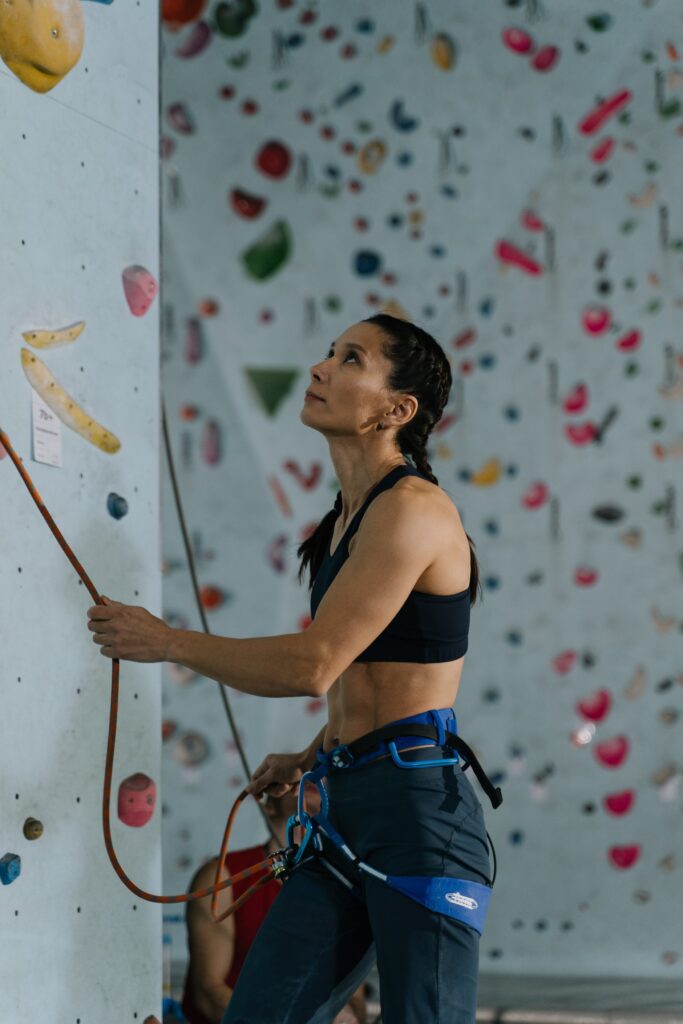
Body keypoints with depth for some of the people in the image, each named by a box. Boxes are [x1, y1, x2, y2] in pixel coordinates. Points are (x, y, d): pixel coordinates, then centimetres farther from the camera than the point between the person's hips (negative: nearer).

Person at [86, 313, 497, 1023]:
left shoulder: (412, 509, -12)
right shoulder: (346, 519, 18)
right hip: (348, 807, 9)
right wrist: (310, 758, 19)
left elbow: (315, 664, -19)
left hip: (419, 808, -9)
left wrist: (166, 642, -9)